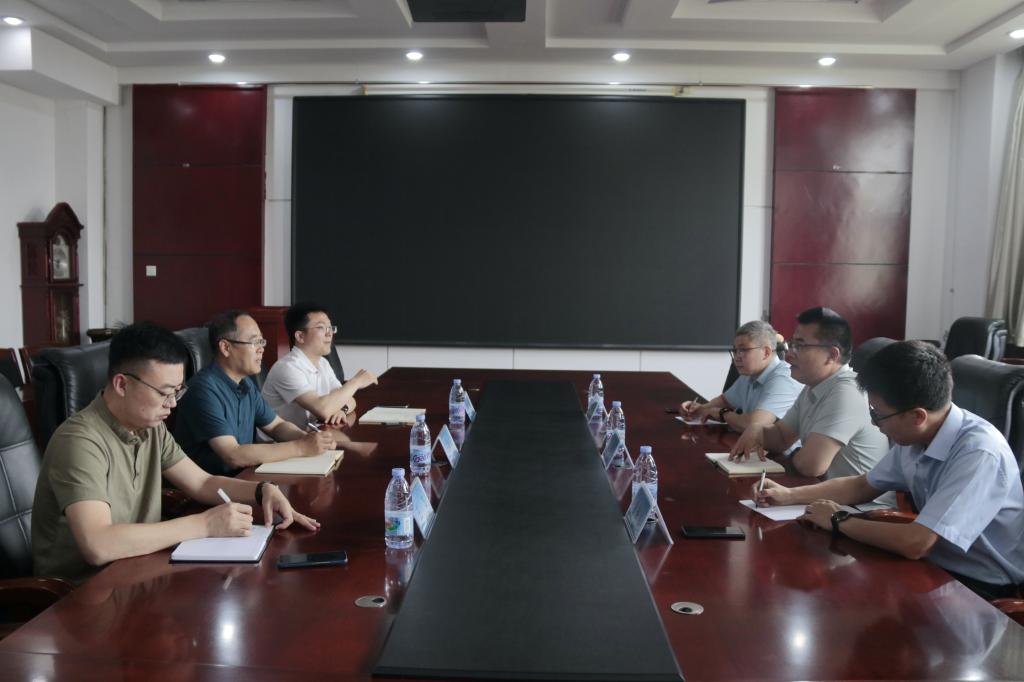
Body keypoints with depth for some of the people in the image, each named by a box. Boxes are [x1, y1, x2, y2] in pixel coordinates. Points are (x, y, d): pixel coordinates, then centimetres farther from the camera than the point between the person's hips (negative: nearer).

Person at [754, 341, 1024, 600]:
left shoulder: (980, 453, -29)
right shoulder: (915, 437, -4)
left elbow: (915, 543, -34)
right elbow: (863, 485, 14)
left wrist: (839, 521, -18)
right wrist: (789, 495, 4)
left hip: (988, 590, -7)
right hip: (940, 568, 7)